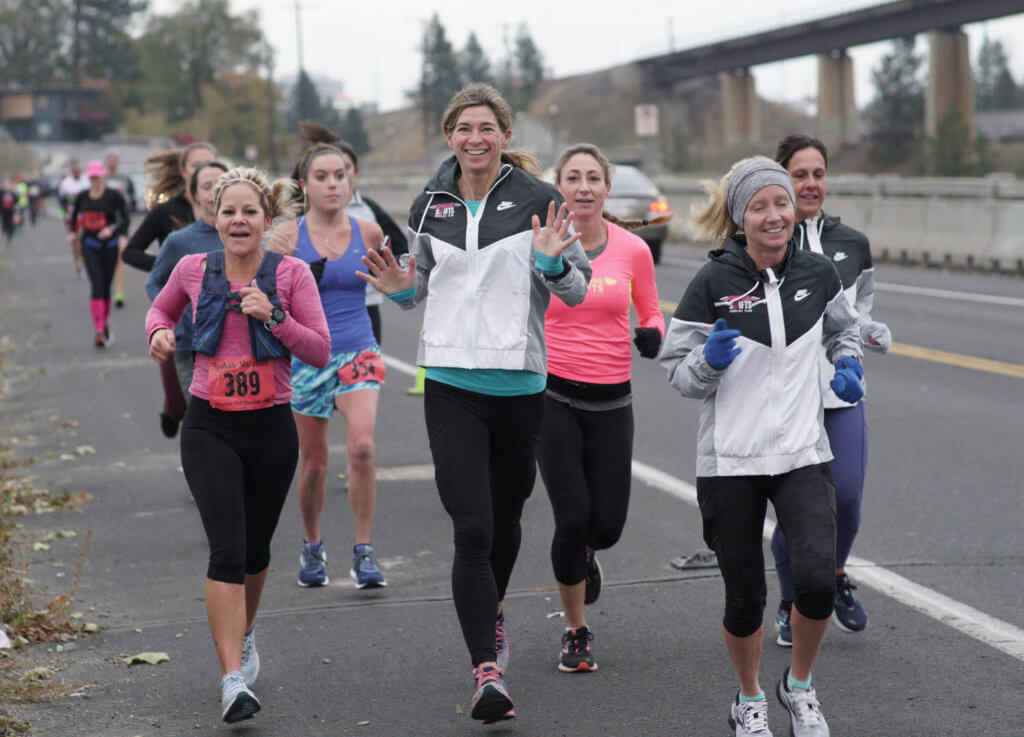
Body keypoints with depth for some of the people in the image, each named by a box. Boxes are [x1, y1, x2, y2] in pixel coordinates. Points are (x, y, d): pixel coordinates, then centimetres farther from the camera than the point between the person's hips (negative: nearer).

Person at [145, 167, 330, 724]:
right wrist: (160, 330, 0)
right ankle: (233, 680, -19)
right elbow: (161, 306, 22)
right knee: (227, 548, -16)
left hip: (270, 427, 1)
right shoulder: (194, 270, 1)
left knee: (255, 550, 16)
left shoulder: (291, 274, -4)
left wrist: (274, 316, -20)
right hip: (209, 427, -1)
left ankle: (244, 633, 47)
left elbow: (320, 352, -6)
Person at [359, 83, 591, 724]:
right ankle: (487, 670, -13)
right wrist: (401, 288, -1)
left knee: (505, 517, 18)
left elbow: (578, 291, 1)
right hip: (451, 383, 1)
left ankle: (492, 612, 47)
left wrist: (552, 260, -19)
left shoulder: (537, 200, -3)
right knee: (472, 528, -11)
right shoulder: (431, 206, 7)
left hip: (519, 382, 0)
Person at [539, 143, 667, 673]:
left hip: (611, 400, 2)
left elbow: (650, 312, 13)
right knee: (571, 518, -8)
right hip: (553, 395, -2)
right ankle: (576, 633, 13)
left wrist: (652, 335, -9)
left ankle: (583, 554, 42)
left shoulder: (633, 250, -1)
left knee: (606, 525, 1)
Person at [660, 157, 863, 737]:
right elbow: (681, 375, -1)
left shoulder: (818, 274, 2)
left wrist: (849, 364, 5)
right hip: (730, 460, -2)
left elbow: (843, 325, 24)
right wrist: (711, 360, -22)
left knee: (817, 579, -16)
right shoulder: (712, 284, -7)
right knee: (745, 597, 5)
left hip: (804, 454, 2)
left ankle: (800, 686, 13)